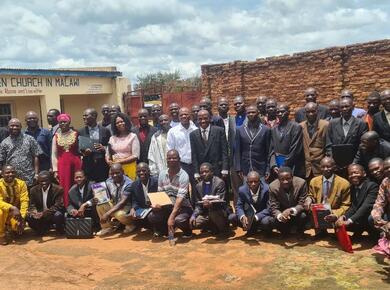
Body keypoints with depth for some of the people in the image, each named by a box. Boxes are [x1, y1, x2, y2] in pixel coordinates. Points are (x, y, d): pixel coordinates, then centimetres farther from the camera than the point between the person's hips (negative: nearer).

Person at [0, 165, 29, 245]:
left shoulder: (21, 183, -12)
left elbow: (24, 201, -16)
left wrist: (22, 217, -28)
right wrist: (12, 208, -43)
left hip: (16, 211, 2)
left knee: (19, 226, -20)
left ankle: (10, 228, 20)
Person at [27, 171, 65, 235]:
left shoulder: (58, 189, -13)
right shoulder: (34, 190, -1)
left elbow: (58, 206, -21)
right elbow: (32, 205, -1)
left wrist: (44, 213, -36)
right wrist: (34, 212, -28)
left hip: (53, 214, -3)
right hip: (40, 216, 3)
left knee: (58, 215, -35)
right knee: (29, 217, -25)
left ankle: (60, 233, -5)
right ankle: (41, 232, 3)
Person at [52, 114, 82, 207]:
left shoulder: (76, 134, 2)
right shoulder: (56, 136, 8)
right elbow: (54, 155, 7)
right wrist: (55, 170, 2)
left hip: (75, 163, -1)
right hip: (62, 164, 2)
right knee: (64, 188, 2)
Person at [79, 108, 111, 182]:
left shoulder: (105, 130, 4)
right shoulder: (81, 132, 7)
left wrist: (104, 148, -12)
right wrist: (83, 152, -11)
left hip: (102, 165, -1)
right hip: (88, 166, 1)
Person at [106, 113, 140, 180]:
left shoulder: (133, 136, 0)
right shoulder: (112, 138, 14)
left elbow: (135, 156, -7)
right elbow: (107, 154, 14)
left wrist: (120, 162, -12)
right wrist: (108, 161, -8)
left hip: (129, 168, -3)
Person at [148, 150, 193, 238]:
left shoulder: (183, 176, -15)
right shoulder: (162, 174, 3)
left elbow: (180, 198, -24)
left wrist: (172, 217, -34)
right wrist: (157, 205, -15)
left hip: (182, 207, -4)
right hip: (167, 206, 5)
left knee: (179, 220, -35)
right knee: (151, 216, -20)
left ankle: (187, 232, 2)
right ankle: (165, 230, 13)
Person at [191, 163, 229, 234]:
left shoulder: (219, 182, -12)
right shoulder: (199, 185, 5)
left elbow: (220, 202, -20)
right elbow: (198, 205, 6)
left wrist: (211, 204, -43)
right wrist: (194, 215, -13)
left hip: (219, 213, -5)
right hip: (205, 213, 6)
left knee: (213, 210, -37)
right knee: (193, 223, -18)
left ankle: (222, 228, -6)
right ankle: (215, 227, 6)